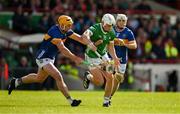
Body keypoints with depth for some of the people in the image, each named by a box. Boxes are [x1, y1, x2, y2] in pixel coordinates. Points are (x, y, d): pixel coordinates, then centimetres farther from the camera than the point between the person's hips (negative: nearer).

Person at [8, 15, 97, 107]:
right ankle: (71, 101, -18)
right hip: (43, 58, -10)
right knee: (58, 77, -20)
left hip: (50, 58, 10)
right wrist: (75, 58, -34)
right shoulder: (54, 32, -27)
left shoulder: (66, 31, -1)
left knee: (39, 78, 24)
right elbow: (62, 49, -32)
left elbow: (79, 38, -3)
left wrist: (90, 44, -20)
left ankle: (16, 82, 40)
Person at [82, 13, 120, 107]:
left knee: (110, 78, -5)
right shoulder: (95, 29, -26)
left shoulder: (111, 33, -5)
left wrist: (115, 58, -6)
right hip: (92, 58, -6)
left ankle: (106, 101, 12)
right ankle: (88, 76, 23)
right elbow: (85, 35, -47)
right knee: (100, 82, -10)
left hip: (103, 56, 6)